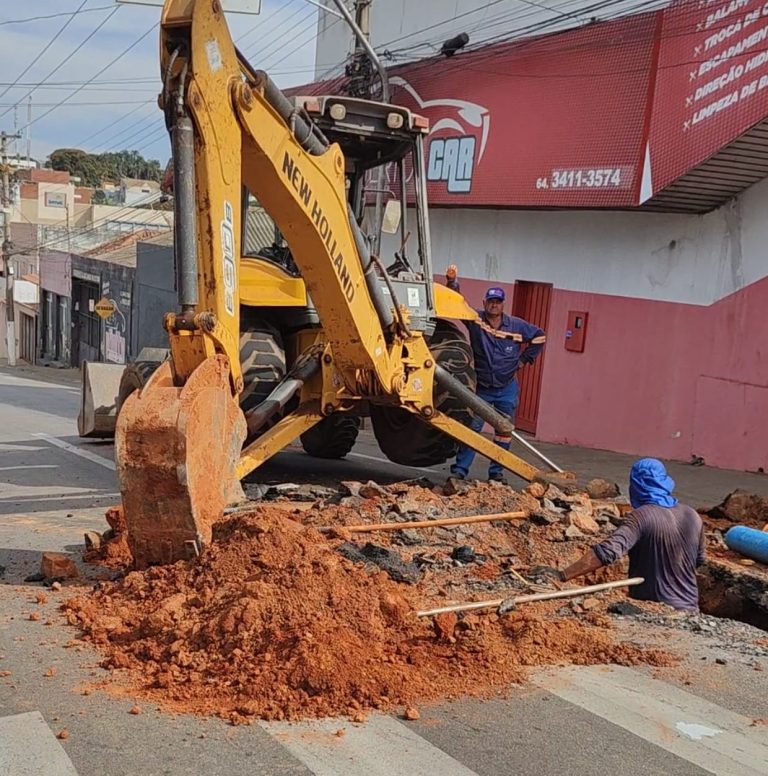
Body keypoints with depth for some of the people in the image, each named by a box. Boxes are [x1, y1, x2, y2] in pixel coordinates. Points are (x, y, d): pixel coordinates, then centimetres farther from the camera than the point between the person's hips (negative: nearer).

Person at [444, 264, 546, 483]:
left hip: (507, 389, 1)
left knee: (504, 432, 6)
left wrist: (523, 360, 7)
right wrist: (452, 282, -35)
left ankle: (497, 472, 15)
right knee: (471, 428, -4)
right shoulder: (476, 320, -8)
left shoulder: (517, 326, -5)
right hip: (481, 387, -1)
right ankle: (460, 469, 0)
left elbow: (539, 337, 11)